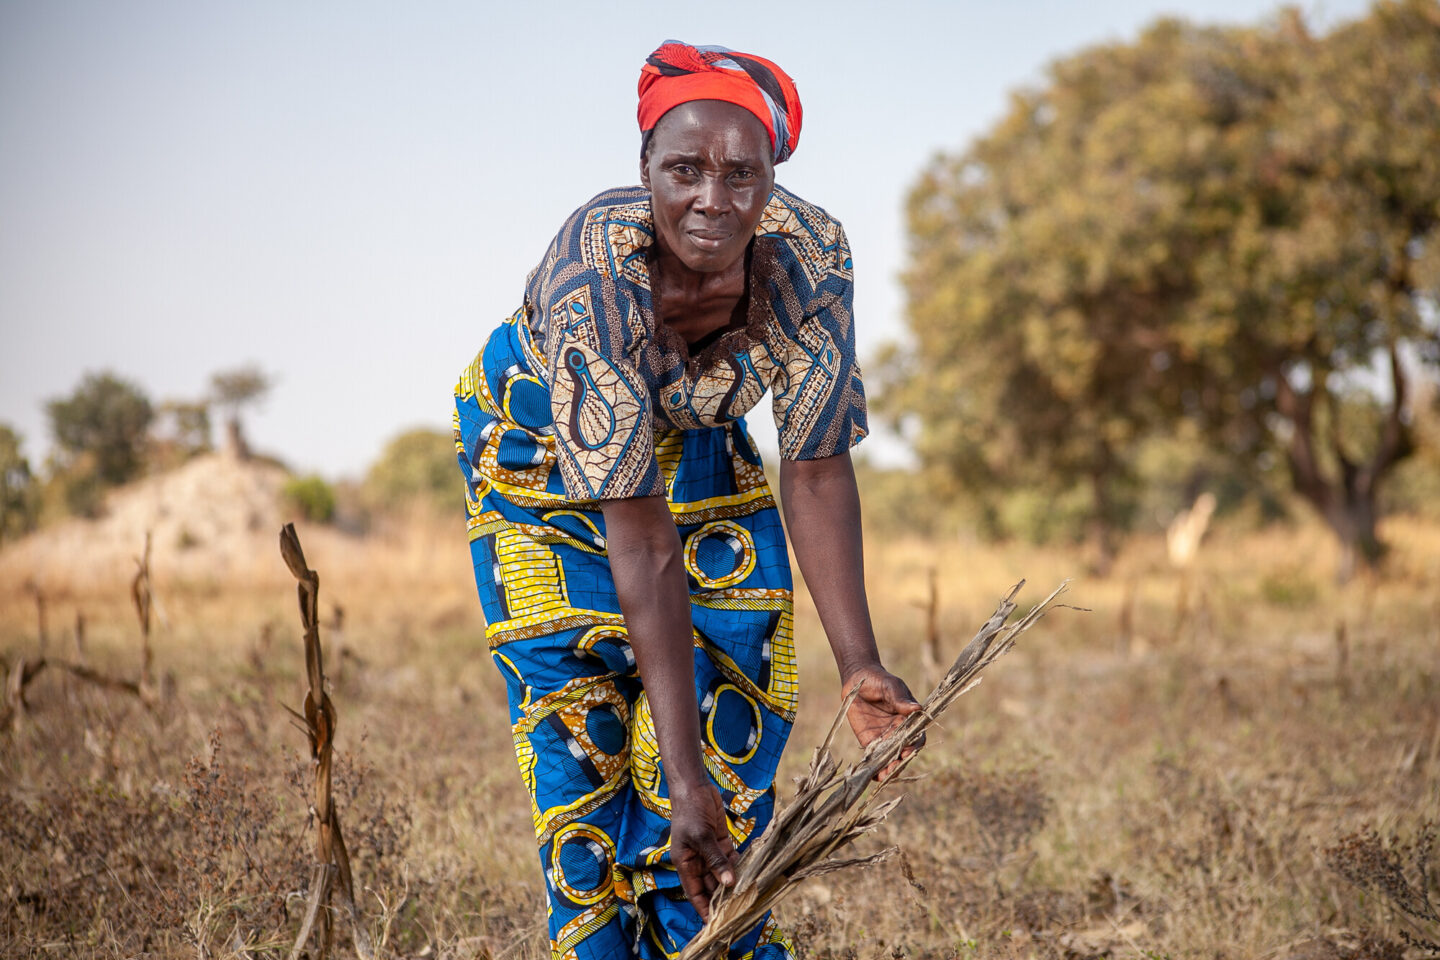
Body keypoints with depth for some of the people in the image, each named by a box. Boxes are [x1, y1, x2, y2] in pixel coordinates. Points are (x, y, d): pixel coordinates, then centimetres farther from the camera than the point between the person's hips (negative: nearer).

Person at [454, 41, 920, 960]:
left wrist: (860, 663, -33)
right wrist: (684, 777, -42)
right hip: (543, 451, -3)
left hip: (698, 443, 3)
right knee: (580, 729, -8)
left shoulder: (810, 255, -31)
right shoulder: (591, 278, -41)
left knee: (732, 724, -3)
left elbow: (817, 472, -22)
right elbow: (642, 548, -41)